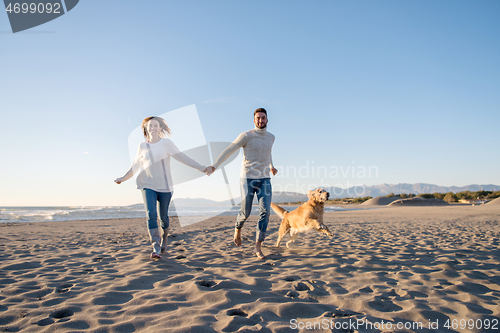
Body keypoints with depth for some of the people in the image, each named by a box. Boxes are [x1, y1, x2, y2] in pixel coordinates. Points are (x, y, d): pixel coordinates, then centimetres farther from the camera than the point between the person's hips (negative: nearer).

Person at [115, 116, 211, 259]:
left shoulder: (166, 143, -3)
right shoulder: (142, 146, 6)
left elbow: (182, 157, -6)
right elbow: (135, 166, 17)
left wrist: (201, 168, -12)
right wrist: (123, 178, 11)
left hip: (164, 186, -1)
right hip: (148, 186, 1)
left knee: (163, 216, 4)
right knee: (151, 214, -15)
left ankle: (164, 239, 33)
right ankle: (156, 248, -11)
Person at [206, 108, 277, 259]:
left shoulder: (271, 137, 10)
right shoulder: (246, 136, -7)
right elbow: (229, 151, -9)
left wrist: (272, 167, 28)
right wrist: (214, 166, -17)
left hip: (265, 180, 4)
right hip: (248, 179, -3)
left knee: (265, 211, -10)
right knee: (245, 212, 4)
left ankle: (258, 247, -3)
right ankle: (238, 229, 40)